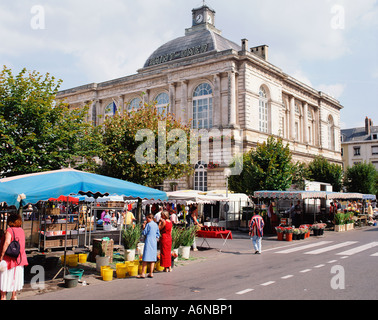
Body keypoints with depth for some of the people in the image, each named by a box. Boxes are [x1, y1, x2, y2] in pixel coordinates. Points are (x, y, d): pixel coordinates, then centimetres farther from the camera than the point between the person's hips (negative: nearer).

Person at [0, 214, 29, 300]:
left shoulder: (9, 230, -15)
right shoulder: (21, 230, 6)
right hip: (19, 258, 6)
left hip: (8, 258, -6)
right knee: (15, 277, 14)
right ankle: (14, 296, 20)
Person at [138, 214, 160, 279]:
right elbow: (158, 234, 16)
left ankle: (143, 274, -6)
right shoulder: (156, 225, 12)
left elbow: (144, 233, -6)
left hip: (148, 242, -7)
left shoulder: (148, 224, -9)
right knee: (153, 258, 7)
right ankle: (151, 273, 7)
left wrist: (144, 227, 5)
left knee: (145, 259, -5)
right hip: (154, 242, 7)